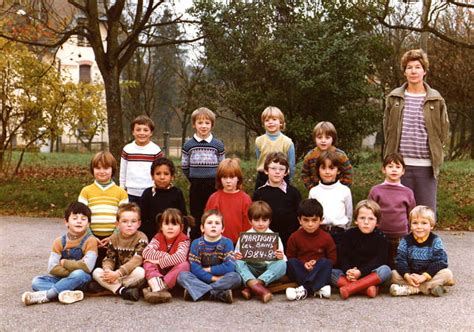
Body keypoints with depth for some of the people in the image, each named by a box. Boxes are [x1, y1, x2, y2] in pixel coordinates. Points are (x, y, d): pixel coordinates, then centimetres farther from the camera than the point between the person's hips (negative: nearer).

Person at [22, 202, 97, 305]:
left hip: (82, 281, -4)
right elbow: (52, 267, -6)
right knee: (36, 281, -16)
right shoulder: (59, 242, 3)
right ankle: (69, 294, -36)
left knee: (79, 274, -36)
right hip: (62, 279, 4)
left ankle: (45, 295, -29)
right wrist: (72, 272, -18)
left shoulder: (90, 241, -9)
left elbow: (87, 266, -21)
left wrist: (63, 262, -10)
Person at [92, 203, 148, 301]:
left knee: (140, 272, -37)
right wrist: (108, 270, -22)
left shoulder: (141, 238, -10)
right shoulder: (114, 238, 6)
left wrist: (118, 273, -29)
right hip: (116, 275, 5)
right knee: (96, 272, -16)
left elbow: (137, 260, -21)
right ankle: (122, 291, -30)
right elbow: (109, 259, 2)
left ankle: (111, 287, -22)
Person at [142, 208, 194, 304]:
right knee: (148, 263, -20)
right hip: (159, 273, 3)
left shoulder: (184, 240, -16)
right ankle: (157, 287, -45)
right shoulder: (158, 237, -5)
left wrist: (159, 261, -29)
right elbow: (146, 252, -20)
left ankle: (161, 287, -36)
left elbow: (180, 257, -33)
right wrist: (165, 256, -29)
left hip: (175, 274, -3)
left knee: (184, 265, -31)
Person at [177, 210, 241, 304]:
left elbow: (229, 267, -15)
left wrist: (208, 269, -10)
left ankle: (197, 291, -26)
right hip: (201, 279, 1)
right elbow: (194, 267, -10)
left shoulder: (227, 243, -5)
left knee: (235, 277, -30)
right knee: (182, 276, -24)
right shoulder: (196, 243, -3)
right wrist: (212, 278, -18)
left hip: (222, 280, -1)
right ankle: (220, 294, -32)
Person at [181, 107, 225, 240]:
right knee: (196, 220, 5)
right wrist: (195, 179, 6)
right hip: (196, 188, 0)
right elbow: (184, 167, 6)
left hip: (213, 186, 0)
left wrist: (216, 180, 2)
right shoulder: (188, 145, 2)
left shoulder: (218, 145, 2)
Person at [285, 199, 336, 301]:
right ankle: (317, 288, -35)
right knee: (291, 263, -28)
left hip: (319, 272, 0)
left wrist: (317, 264, -17)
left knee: (325, 262, -30)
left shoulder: (326, 238, -2)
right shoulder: (295, 237, -2)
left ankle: (304, 289, -40)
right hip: (300, 271, 1)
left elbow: (332, 259, 1)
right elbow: (290, 257, 1)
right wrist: (303, 265, -17)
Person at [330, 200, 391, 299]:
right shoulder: (349, 235, 5)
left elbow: (379, 260, -11)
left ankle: (349, 288, -36)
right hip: (350, 274, 2)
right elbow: (343, 257, -3)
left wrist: (361, 272, -25)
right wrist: (347, 271, -24)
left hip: (372, 275, -1)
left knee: (385, 270, -31)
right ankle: (366, 289, -32)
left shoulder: (381, 238, 0)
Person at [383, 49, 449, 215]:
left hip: (426, 165, -1)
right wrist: (389, 156, 8)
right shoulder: (394, 98, 5)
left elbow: (443, 131, 8)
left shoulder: (436, 100, 2)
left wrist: (434, 154, 5)